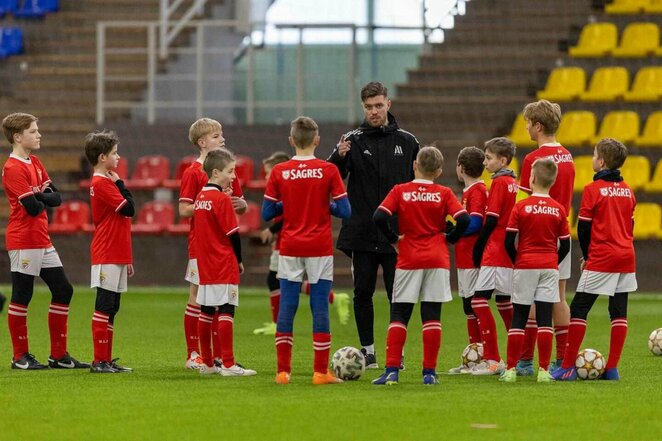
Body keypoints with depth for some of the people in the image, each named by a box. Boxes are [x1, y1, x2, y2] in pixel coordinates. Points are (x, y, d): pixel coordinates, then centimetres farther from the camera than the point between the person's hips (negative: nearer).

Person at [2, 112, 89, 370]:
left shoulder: (35, 163, 14)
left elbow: (56, 198, 6)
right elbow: (32, 208, -21)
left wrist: (39, 196, -13)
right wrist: (43, 199, -1)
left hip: (42, 241, 9)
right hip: (23, 241, -9)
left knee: (63, 291, 9)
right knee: (21, 296, -2)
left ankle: (59, 355, 14)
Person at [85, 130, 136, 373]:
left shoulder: (105, 182, 19)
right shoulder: (102, 184, -13)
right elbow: (129, 209, -19)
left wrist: (126, 259, 24)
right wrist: (120, 184, -4)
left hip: (115, 256, 10)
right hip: (107, 257, -10)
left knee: (111, 309, 10)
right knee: (104, 307, -8)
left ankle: (106, 360, 13)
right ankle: (100, 361, -7)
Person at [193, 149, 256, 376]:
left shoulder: (200, 197, 11)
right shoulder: (223, 199, -14)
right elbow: (233, 234, -12)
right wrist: (239, 260, 0)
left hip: (205, 264, 8)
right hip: (225, 265, -8)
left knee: (206, 312, 11)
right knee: (226, 312, -8)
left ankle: (207, 363, 17)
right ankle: (228, 364, -11)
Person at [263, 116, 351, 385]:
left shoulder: (279, 172, -1)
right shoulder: (328, 171, -6)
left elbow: (267, 214, 0)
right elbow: (344, 211, -7)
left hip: (289, 250, 2)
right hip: (320, 250, -2)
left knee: (286, 308, 4)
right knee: (320, 309, 2)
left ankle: (283, 371, 3)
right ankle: (321, 371, 2)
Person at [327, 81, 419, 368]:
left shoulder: (407, 142, 6)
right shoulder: (353, 140, 2)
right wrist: (339, 157, -27)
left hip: (397, 234, 0)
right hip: (362, 233, 0)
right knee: (363, 293, 2)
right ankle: (367, 350, 10)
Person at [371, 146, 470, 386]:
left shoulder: (400, 191, 0)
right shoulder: (444, 194, 2)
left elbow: (380, 217, -12)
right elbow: (463, 220, -10)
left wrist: (393, 238, 2)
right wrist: (449, 239, 7)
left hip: (408, 260, 0)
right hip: (437, 259, 0)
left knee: (399, 315, 4)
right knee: (432, 316, 2)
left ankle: (392, 370, -6)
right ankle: (429, 372, 0)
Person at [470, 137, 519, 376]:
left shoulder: (499, 183, -10)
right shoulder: (513, 183, 14)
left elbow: (491, 220, -14)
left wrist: (478, 249, -7)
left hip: (496, 253, -9)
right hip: (511, 254, 9)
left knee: (479, 299, -10)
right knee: (504, 302, 15)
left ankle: (492, 360, -14)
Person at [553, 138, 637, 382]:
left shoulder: (593, 189, -9)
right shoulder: (627, 190, 10)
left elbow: (583, 227, -8)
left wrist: (587, 255, 8)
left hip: (601, 260, -6)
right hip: (626, 257, 6)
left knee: (578, 308, -1)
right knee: (619, 311, 7)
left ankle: (568, 366, -4)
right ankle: (612, 368, 6)